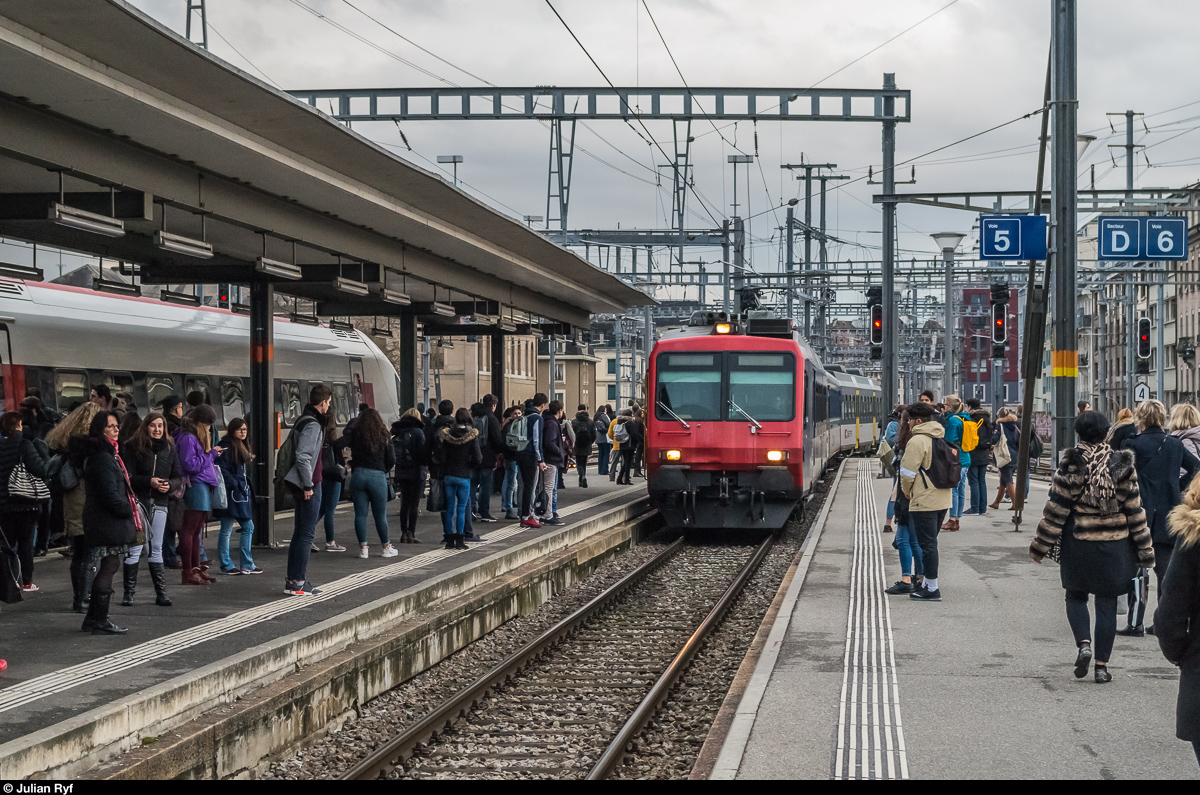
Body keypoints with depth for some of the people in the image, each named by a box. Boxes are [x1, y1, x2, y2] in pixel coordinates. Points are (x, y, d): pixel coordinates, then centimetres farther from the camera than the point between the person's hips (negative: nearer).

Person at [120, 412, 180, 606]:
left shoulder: (169, 449, 9)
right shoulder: (133, 448, -2)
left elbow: (178, 477, 11)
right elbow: (128, 477, -8)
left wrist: (169, 485, -11)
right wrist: (149, 481, -20)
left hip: (159, 504, 4)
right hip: (138, 502, -4)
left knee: (156, 549, 9)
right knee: (134, 548, -4)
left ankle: (161, 593, 11)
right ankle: (129, 593, 2)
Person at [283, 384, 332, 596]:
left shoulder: (303, 420, 15)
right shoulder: (312, 425, -15)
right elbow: (303, 456, -22)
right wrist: (308, 485, -20)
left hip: (301, 484, 10)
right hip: (309, 485, -10)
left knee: (300, 532, 14)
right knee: (306, 533, -7)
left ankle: (293, 579, 18)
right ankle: (297, 582, -6)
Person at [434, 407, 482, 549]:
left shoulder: (446, 433, -2)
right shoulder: (472, 435, -9)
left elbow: (440, 455, -3)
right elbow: (477, 457, -11)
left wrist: (443, 470, 12)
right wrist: (470, 465, 9)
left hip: (448, 475, 3)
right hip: (464, 476, -2)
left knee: (450, 508, 9)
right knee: (462, 508, 3)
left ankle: (449, 539, 10)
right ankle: (459, 540, 1)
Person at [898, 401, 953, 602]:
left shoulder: (917, 441, -15)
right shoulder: (941, 439, 14)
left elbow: (908, 472, -15)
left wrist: (907, 492, 5)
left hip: (924, 501, -9)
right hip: (943, 499, 9)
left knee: (927, 544, -4)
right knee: (930, 542, 18)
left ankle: (932, 589, -2)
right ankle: (929, 583, 25)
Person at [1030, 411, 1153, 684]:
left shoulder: (1071, 465, -9)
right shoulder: (1122, 466, -2)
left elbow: (1056, 510, -8)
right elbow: (1135, 510, 2)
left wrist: (1040, 545, 0)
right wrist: (1144, 550, 8)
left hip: (1078, 544, -2)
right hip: (1115, 546, 2)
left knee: (1076, 597, 16)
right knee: (1107, 604, 7)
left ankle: (1084, 644, -7)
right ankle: (1102, 665, 7)